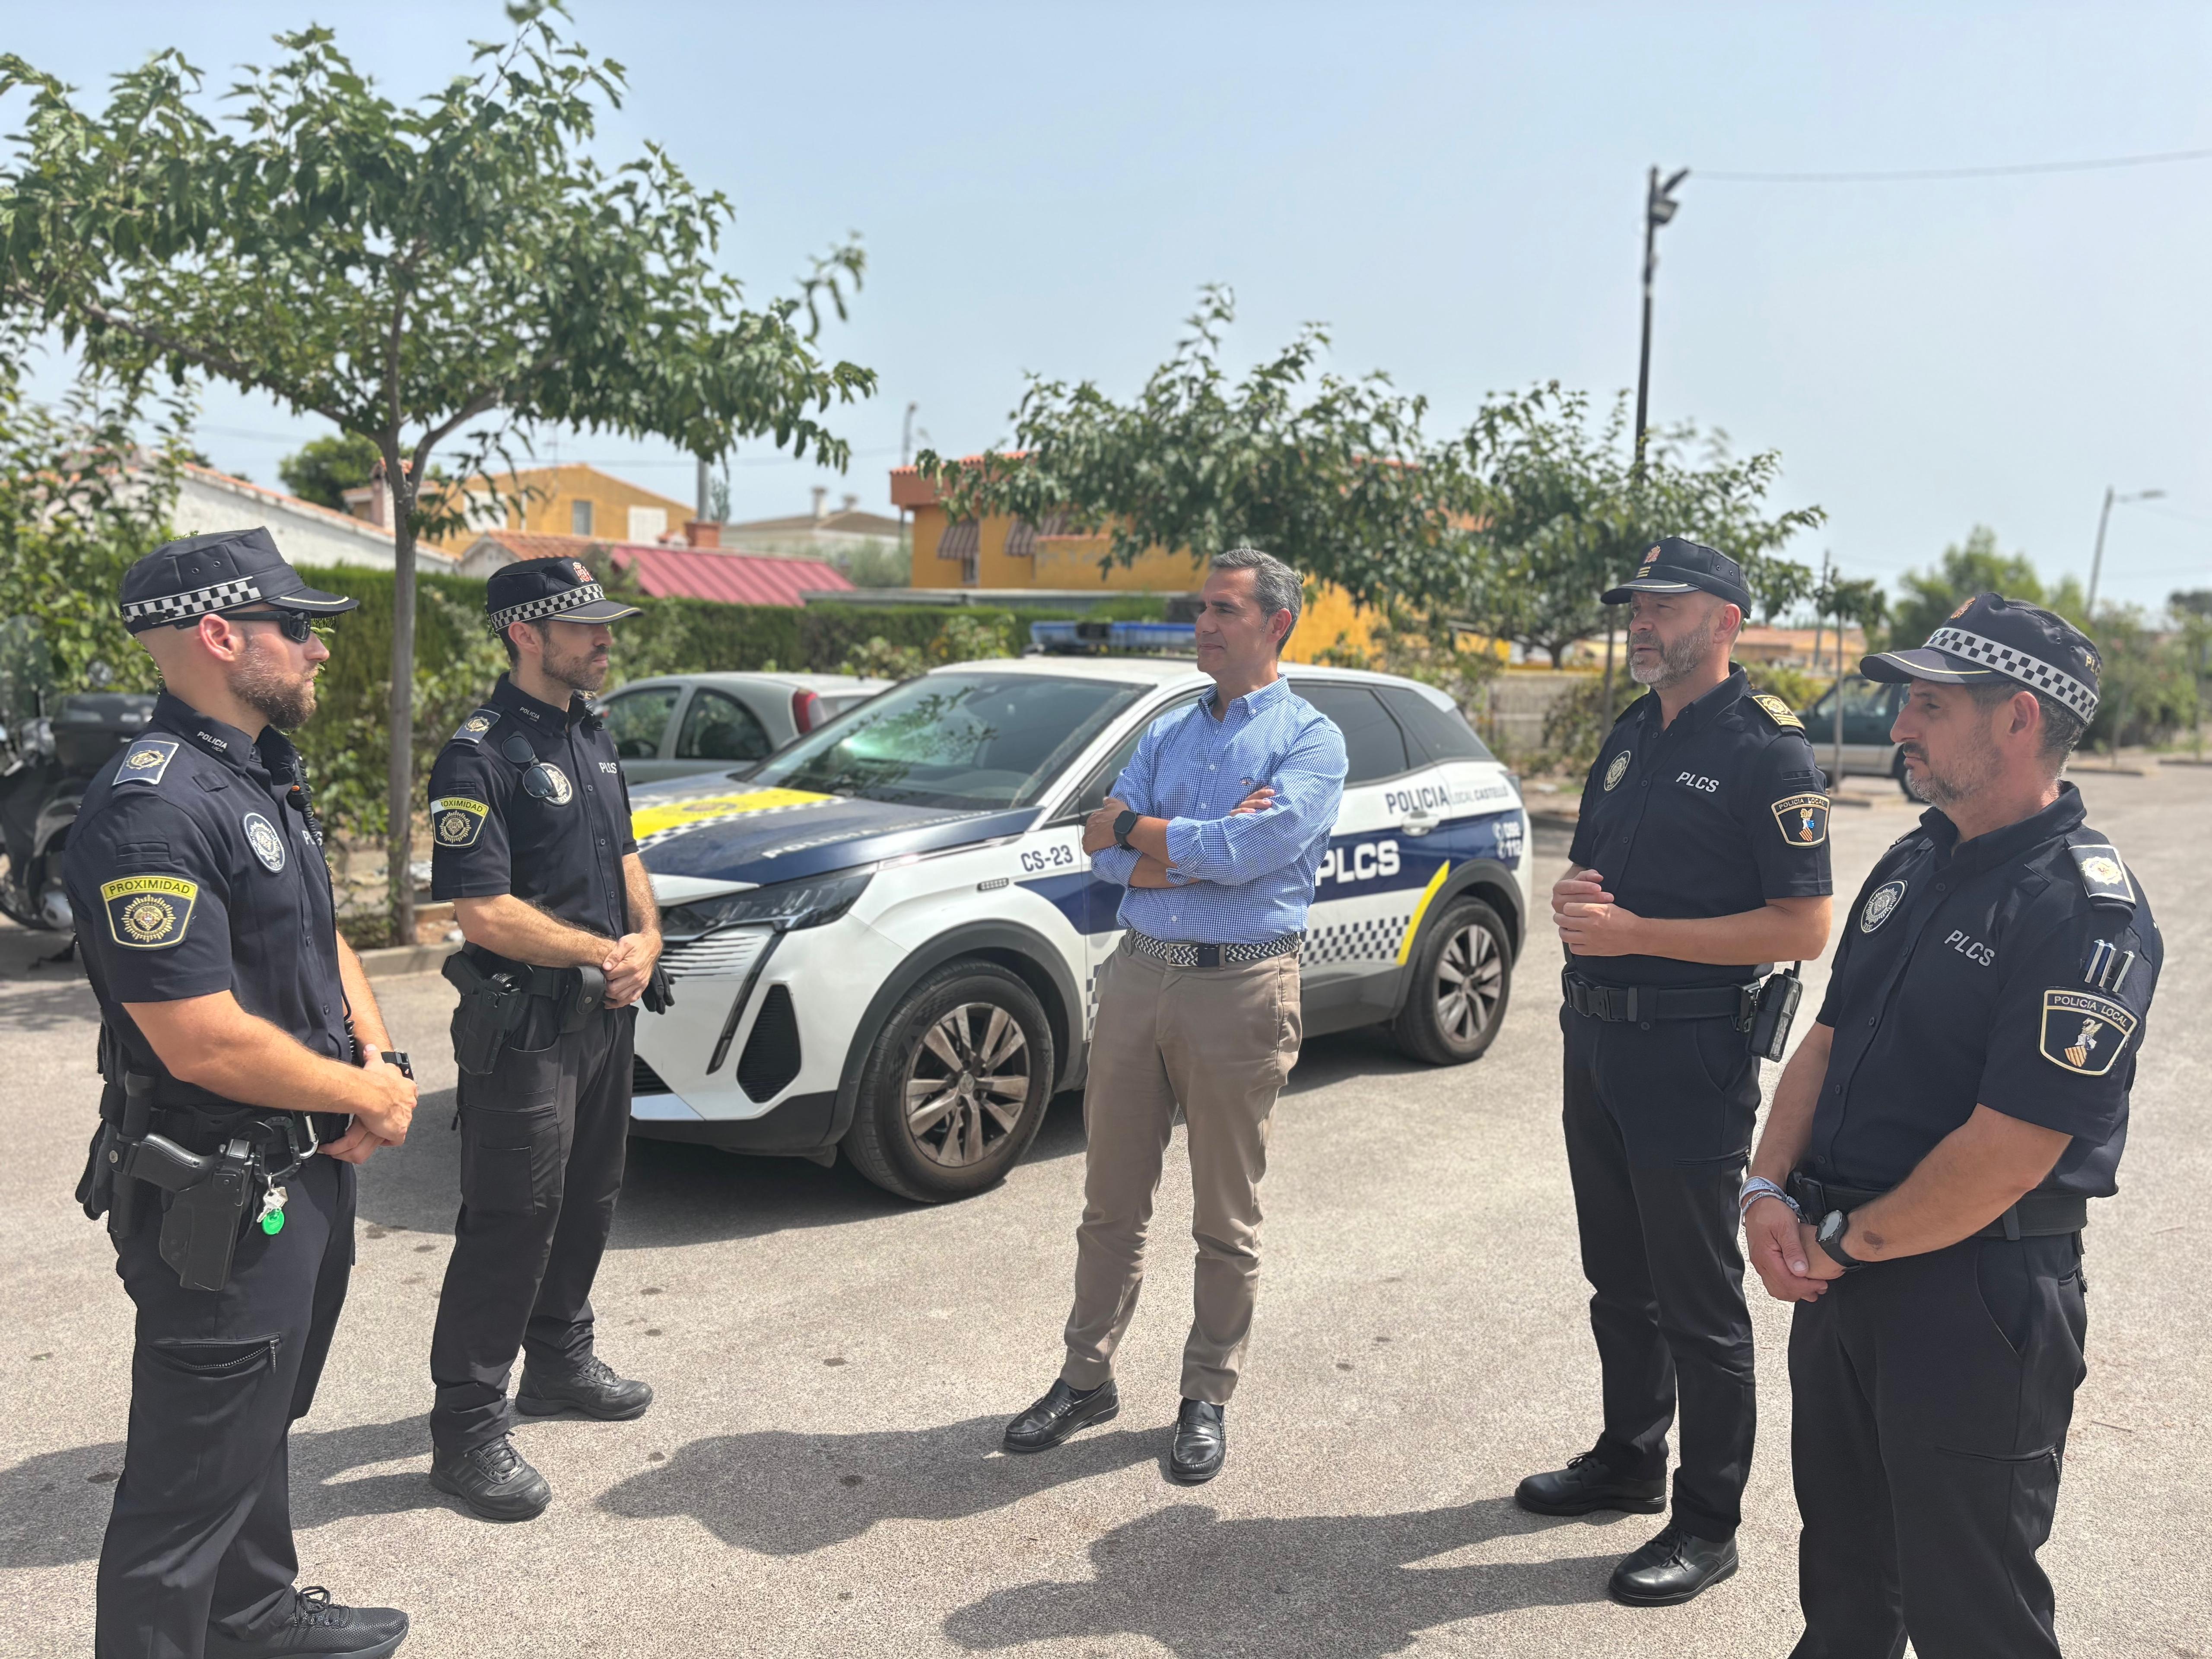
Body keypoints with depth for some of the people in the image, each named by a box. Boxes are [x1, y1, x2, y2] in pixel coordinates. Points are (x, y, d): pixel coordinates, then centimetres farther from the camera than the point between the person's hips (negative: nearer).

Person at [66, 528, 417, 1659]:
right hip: (217, 1203, -10)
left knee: (262, 1425, 26)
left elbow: (323, 938, 17)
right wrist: (368, 1096, -15)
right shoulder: (153, 810, -25)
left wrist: (381, 1059, -1)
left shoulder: (265, 779, 8)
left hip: (306, 1173, 10)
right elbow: (205, 1043, -28)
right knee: (195, 1477, 4)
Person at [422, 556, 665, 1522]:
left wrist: (646, 941, 1)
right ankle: (468, 1429, 9)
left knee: (588, 1199, 19)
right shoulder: (481, 755, -16)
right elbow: (483, 912, -22)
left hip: (605, 1015, 9)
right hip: (523, 1030, -9)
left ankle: (559, 1363, 38)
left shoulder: (591, 738, 12)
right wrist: (607, 954, -15)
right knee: (510, 1223, -3)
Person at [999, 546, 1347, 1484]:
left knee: (1226, 1220, 8)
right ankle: (1087, 1378, 26)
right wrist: (1209, 842, -10)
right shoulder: (1168, 733, 14)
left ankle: (1208, 1398, 23)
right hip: (1139, 976, 5)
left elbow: (1253, 852, -19)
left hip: (1239, 988, -5)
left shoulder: (1309, 740, -2)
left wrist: (1137, 829, -8)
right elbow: (1107, 859, 2)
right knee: (1111, 1203, 12)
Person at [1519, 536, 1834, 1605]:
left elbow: (1804, 926, -18)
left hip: (1692, 1055, -8)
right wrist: (1573, 895, -2)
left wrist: (1636, 933, -22)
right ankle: (1629, 1461, 37)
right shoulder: (1630, 736, 12)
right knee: (1619, 1278, 20)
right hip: (1597, 1036, 8)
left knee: (1698, 1304, 4)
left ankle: (1707, 1526, 18)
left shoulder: (1766, 748, -13)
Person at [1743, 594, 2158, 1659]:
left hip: (1975, 1293, -7)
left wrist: (1845, 1239, -13)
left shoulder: (2086, 913, -20)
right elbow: (1826, 1041, 10)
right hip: (1842, 1273, 8)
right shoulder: (1915, 863, 8)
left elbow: (2006, 1157, -24)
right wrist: (1770, 1192, -3)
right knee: (1844, 1570, 23)